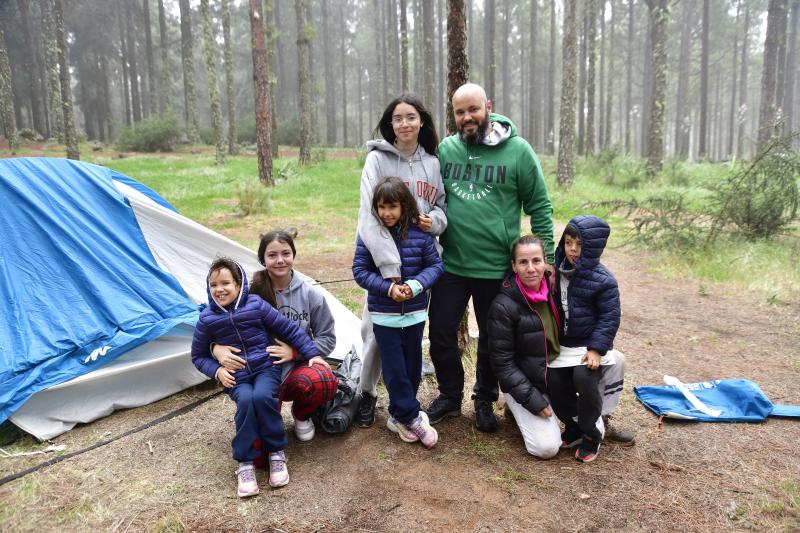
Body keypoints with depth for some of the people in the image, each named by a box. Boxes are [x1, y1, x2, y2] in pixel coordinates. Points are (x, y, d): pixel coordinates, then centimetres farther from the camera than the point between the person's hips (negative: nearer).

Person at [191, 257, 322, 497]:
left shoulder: (256, 305, -6)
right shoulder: (207, 319, -1)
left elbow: (289, 329, 1)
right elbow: (199, 355, 12)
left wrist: (311, 354, -1)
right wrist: (217, 371, -7)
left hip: (266, 367, -1)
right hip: (236, 377, 1)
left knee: (262, 396, -32)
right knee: (245, 400, -32)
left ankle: (276, 452, -10)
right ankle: (245, 463, -17)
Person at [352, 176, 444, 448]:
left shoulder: (420, 233, -5)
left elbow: (435, 264, -1)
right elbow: (360, 270, -7)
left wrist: (415, 285, -19)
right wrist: (388, 288, -20)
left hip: (415, 312, 2)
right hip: (384, 315, -2)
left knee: (412, 365, 12)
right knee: (394, 369, 0)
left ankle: (399, 415, 29)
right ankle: (412, 417, 14)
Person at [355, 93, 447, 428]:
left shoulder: (432, 162, 6)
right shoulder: (377, 159, -6)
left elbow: (443, 204, 15)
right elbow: (370, 215, -16)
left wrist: (434, 220, -11)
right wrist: (389, 266, -24)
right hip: (384, 259, -3)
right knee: (376, 329, 2)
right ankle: (367, 393, 24)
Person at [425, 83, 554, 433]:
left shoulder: (518, 150, -6)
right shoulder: (444, 149, 2)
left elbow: (540, 207, -2)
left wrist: (545, 257, -5)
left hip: (497, 268, -2)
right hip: (451, 264, 3)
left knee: (491, 339, 13)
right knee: (440, 333, 9)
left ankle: (485, 400, 35)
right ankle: (450, 395, 32)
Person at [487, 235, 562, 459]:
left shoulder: (553, 291, -2)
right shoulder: (503, 306, -20)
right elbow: (502, 363, -16)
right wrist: (532, 399, -18)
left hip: (559, 379, 6)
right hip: (523, 384, -5)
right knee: (546, 447, -16)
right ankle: (518, 411, 11)